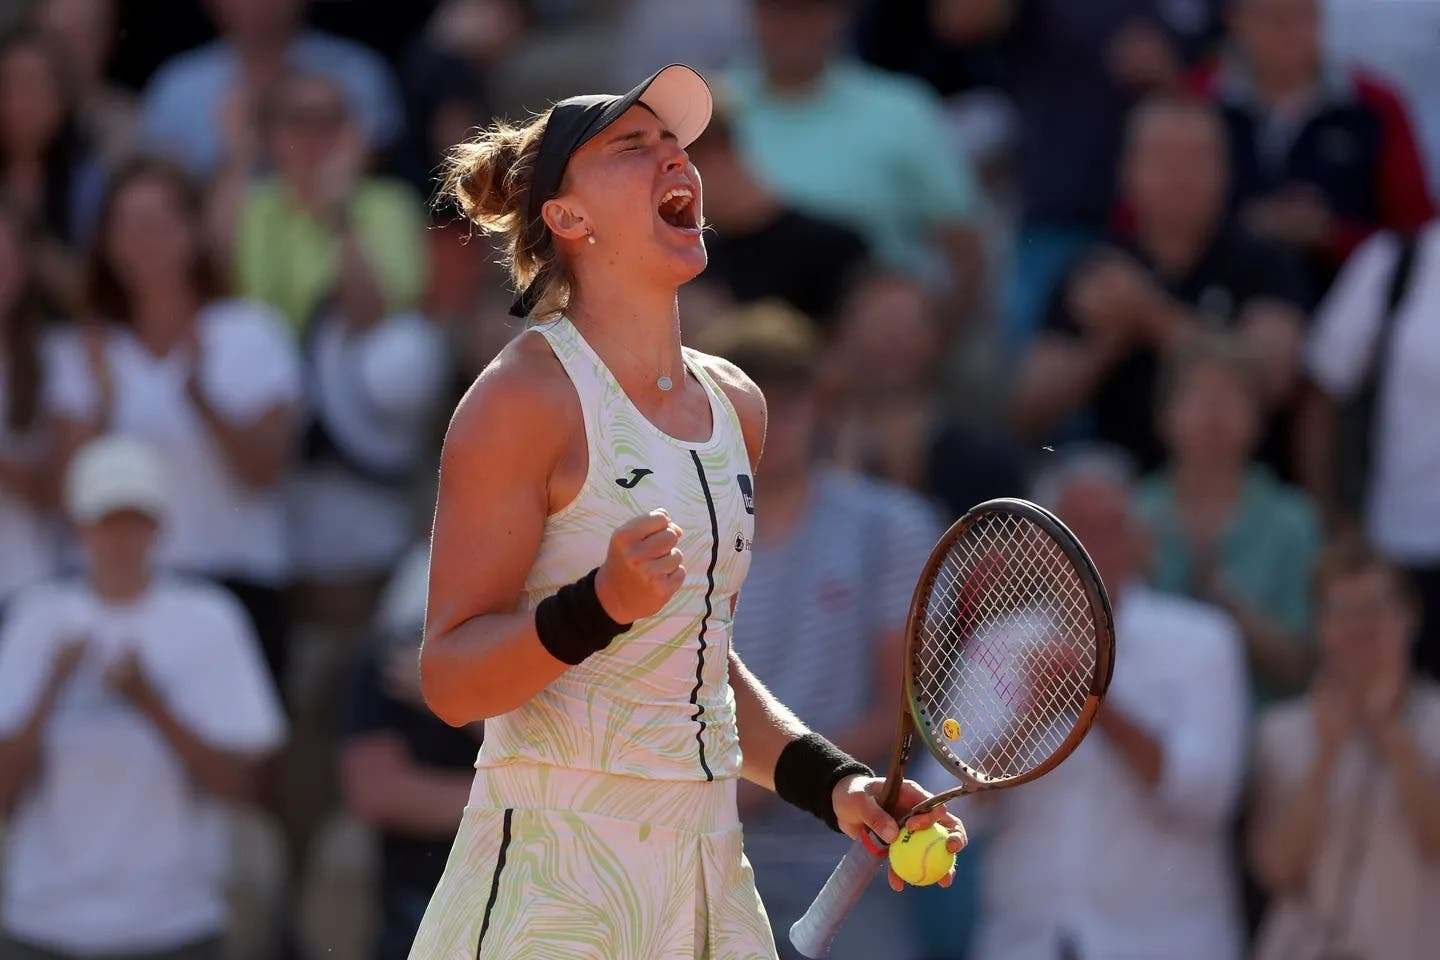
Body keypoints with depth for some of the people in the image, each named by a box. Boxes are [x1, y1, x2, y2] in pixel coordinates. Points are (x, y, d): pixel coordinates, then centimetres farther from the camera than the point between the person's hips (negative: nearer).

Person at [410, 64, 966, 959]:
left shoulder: (735, 405, 11)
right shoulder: (526, 397, -10)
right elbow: (449, 679, -14)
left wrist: (830, 782, 12)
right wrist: (601, 605, -29)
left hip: (706, 876, 7)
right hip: (554, 883, -7)